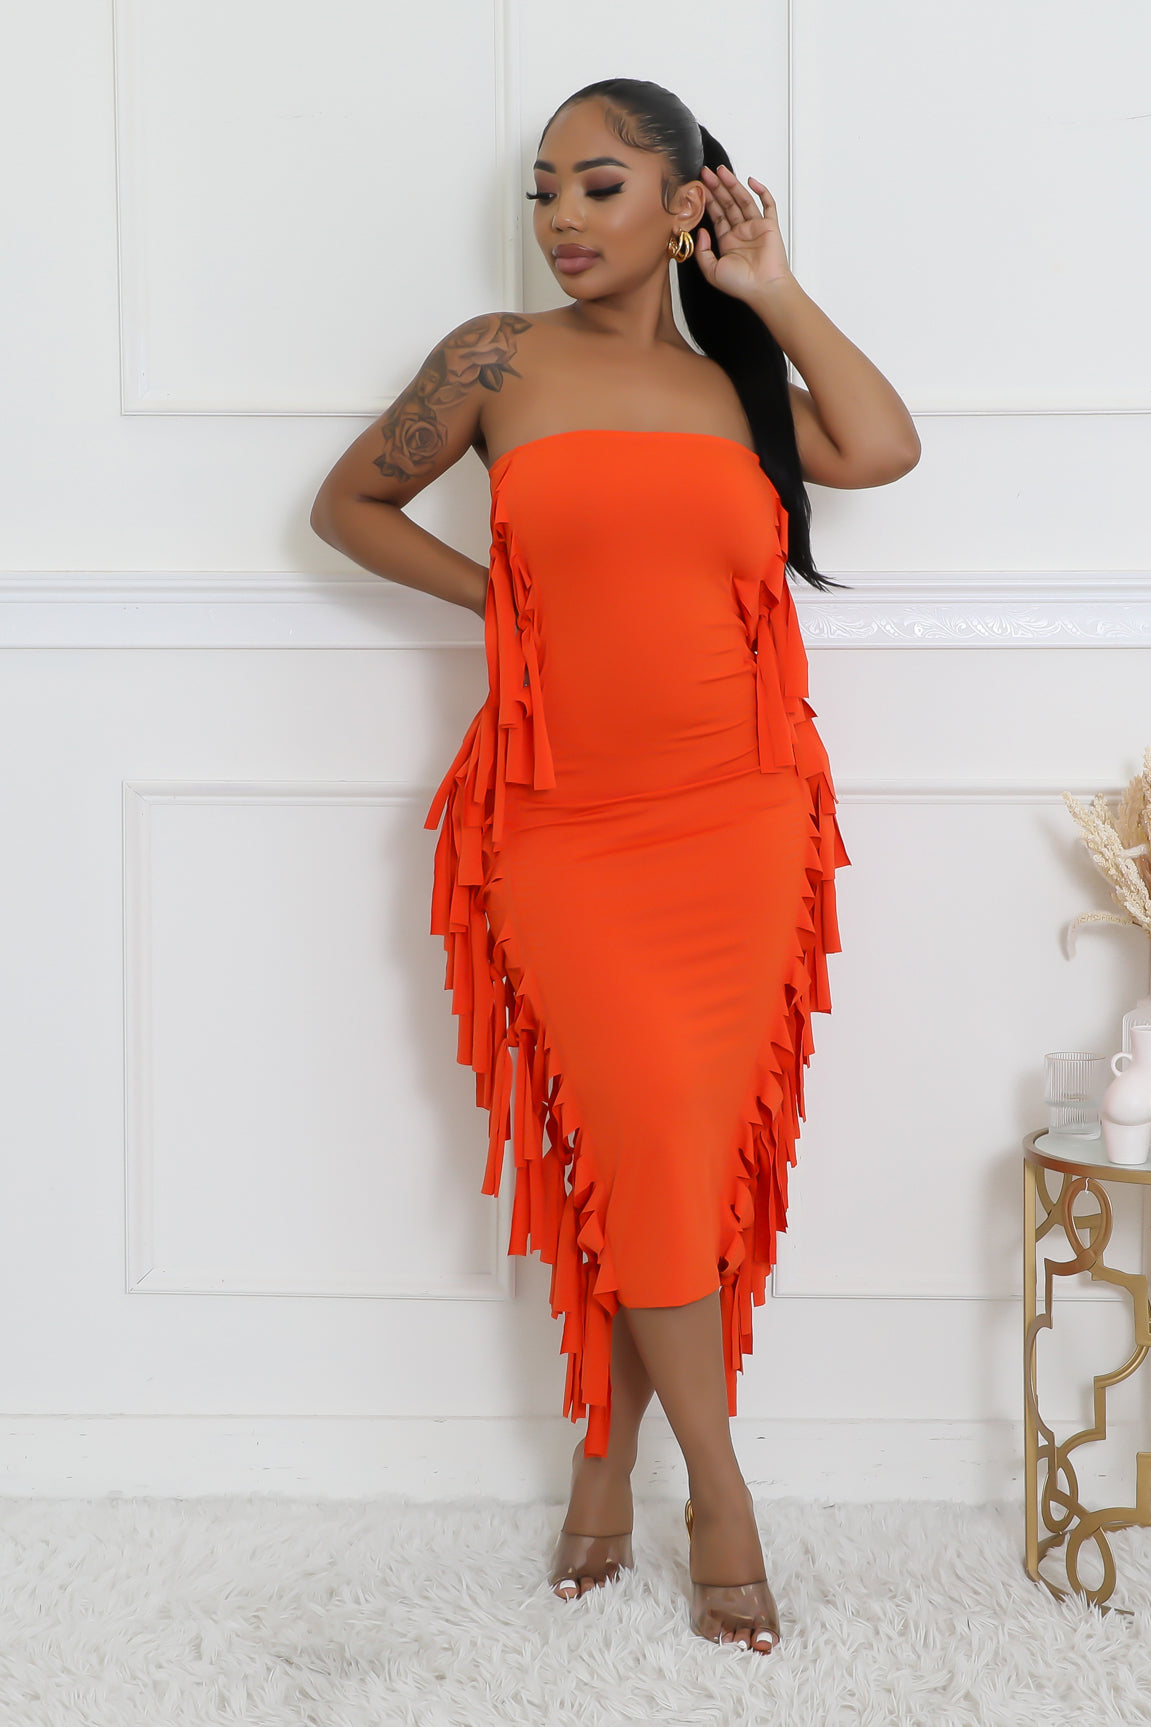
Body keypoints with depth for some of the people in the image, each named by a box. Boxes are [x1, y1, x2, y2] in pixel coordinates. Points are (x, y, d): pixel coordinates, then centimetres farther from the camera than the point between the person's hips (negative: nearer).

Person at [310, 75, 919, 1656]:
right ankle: (718, 1490, 6)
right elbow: (347, 503, 12)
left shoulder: (737, 382, 9)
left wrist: (771, 290, 0)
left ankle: (607, 1458, 19)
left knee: (690, 1146, 3)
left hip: (738, 823, 2)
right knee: (641, 1139, -6)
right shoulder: (501, 360, 3)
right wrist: (495, 595, 2)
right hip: (566, 828, -2)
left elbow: (883, 449, -8)